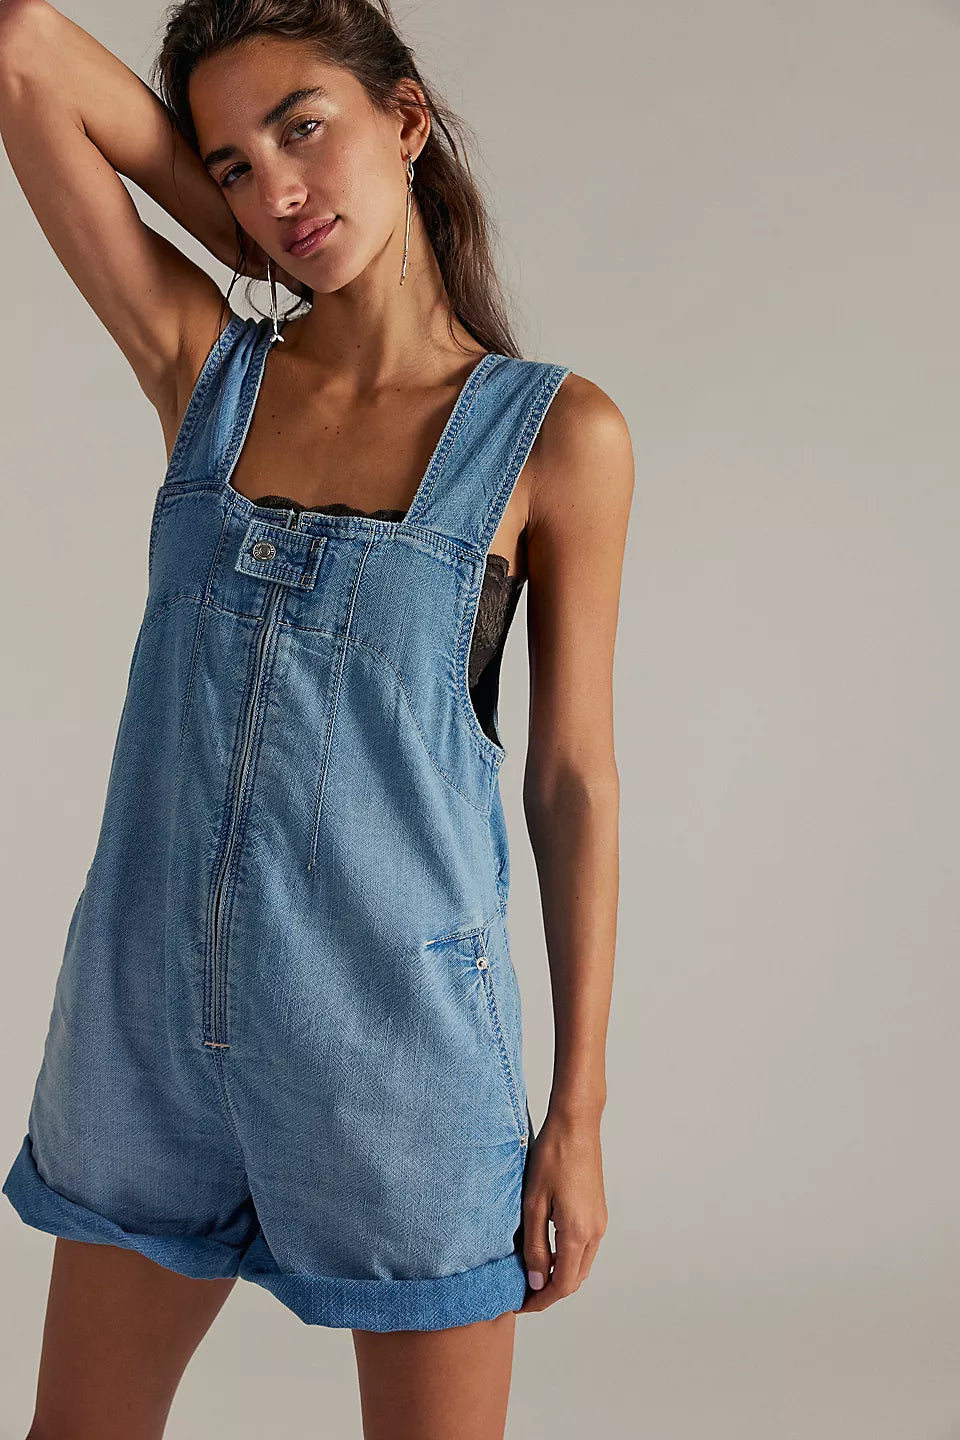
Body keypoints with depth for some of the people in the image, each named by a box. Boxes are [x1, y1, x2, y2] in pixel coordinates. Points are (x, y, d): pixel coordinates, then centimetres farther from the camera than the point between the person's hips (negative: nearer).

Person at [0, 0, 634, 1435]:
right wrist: (260, 242, 2)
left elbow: (575, 779, -3)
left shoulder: (555, 433, -6)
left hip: (400, 1031, -3)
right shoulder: (202, 363, 2)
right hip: (151, 1006, 3)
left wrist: (580, 1106, -2)